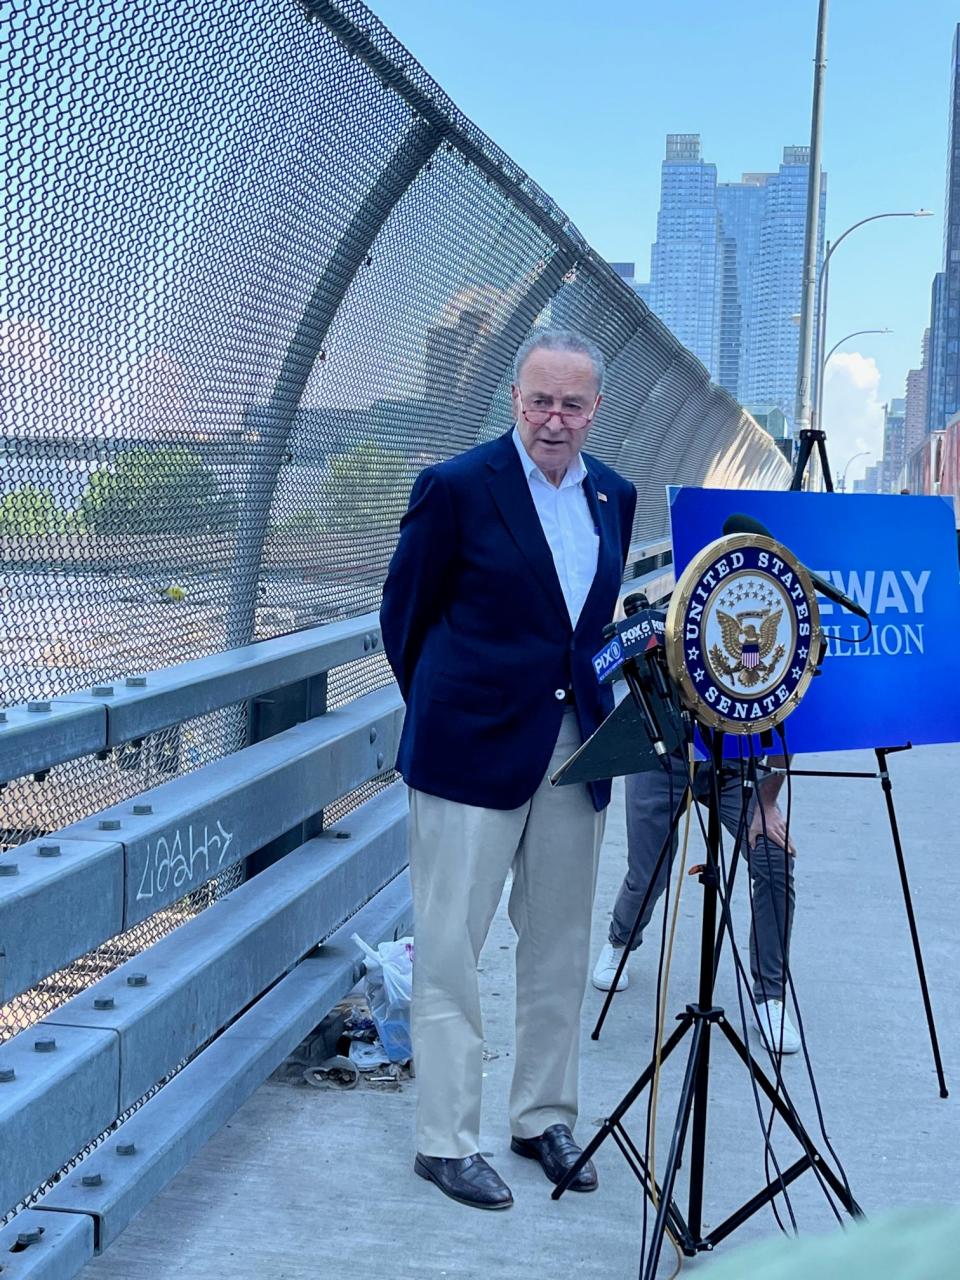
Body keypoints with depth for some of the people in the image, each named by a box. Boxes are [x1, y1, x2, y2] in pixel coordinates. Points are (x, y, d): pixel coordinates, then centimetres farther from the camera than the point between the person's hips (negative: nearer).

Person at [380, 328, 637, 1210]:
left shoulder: (614, 497, 9)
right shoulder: (457, 488, -9)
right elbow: (404, 614, -1)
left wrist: (594, 703, 14)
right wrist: (446, 713, 7)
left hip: (575, 749, 6)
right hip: (475, 749, -5)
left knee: (560, 947, 13)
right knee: (449, 950, 1)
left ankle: (544, 1116, 28)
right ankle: (445, 1140, 11)